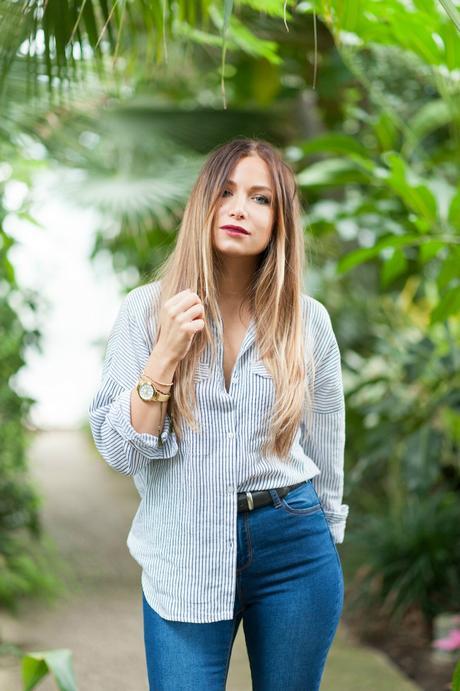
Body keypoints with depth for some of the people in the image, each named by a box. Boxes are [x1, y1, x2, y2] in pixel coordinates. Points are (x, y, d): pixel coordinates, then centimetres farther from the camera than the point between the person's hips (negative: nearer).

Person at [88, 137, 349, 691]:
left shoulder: (308, 319, -1)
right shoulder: (146, 309, -4)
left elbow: (325, 449, 9)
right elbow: (120, 453, -7)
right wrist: (166, 354, -18)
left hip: (294, 547, 2)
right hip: (183, 560, -1)